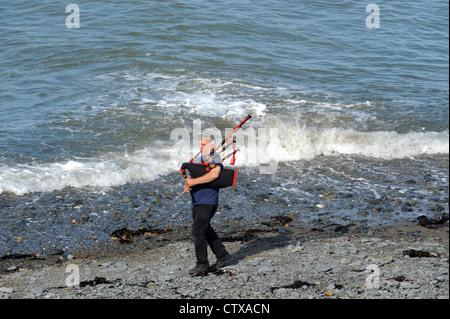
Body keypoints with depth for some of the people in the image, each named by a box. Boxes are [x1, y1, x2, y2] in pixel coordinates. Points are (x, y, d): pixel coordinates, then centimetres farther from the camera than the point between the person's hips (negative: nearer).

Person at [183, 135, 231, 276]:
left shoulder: (215, 159, -9)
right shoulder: (198, 160, 17)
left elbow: (214, 174, -28)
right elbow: (190, 177, 13)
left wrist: (194, 181, -28)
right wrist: (186, 184, -11)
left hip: (208, 202, -9)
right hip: (196, 202, 9)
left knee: (198, 231, -12)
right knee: (206, 230, 17)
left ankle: (202, 263, -3)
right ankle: (222, 255, 31)